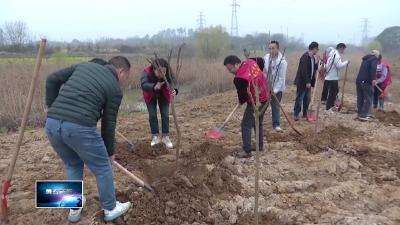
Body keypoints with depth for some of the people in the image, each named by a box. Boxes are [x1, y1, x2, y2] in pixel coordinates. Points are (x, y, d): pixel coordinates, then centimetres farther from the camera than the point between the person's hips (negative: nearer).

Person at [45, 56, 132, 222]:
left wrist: (52, 108, 22)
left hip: (51, 124, 7)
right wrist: (109, 151, 22)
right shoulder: (115, 88, 6)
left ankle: (74, 209, 39)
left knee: (73, 165, 28)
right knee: (103, 168, 15)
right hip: (80, 128, -6)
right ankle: (110, 209, 31)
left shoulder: (85, 65, 22)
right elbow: (108, 123, 9)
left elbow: (52, 80, 17)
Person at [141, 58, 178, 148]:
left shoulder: (168, 73, -32)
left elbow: (173, 82, -42)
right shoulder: (147, 72, -37)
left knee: (165, 115, -2)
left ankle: (166, 137, 9)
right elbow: (144, 85, -51)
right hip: (151, 95, -1)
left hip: (163, 95, 1)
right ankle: (155, 137, 12)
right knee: (152, 115, -2)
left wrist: (174, 90, -66)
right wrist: (154, 87, -71)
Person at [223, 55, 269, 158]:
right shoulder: (250, 62, -3)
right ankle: (260, 145, 33)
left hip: (255, 102, -9)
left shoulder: (239, 78, -26)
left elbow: (242, 95, -16)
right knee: (258, 123, 21)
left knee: (246, 125, -1)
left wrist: (241, 101, 9)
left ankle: (247, 151, 0)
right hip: (265, 98, 9)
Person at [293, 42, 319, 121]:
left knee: (307, 98, 12)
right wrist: (307, 82, -23)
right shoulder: (305, 57, -17)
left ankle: (305, 113, 22)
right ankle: (296, 114, 4)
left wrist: (316, 62, 0)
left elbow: (315, 69, 18)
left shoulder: (313, 57, 12)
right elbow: (304, 71, -22)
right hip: (302, 82, -9)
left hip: (308, 82, 9)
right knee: (299, 98, -2)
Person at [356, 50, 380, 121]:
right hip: (366, 81, -7)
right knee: (368, 99, -1)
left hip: (359, 81, 7)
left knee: (360, 98, 14)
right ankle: (363, 116, -4)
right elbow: (373, 68, -19)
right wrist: (373, 79, -26)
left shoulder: (366, 59, 25)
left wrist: (371, 79, 39)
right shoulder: (374, 59, 2)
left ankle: (360, 114, 20)